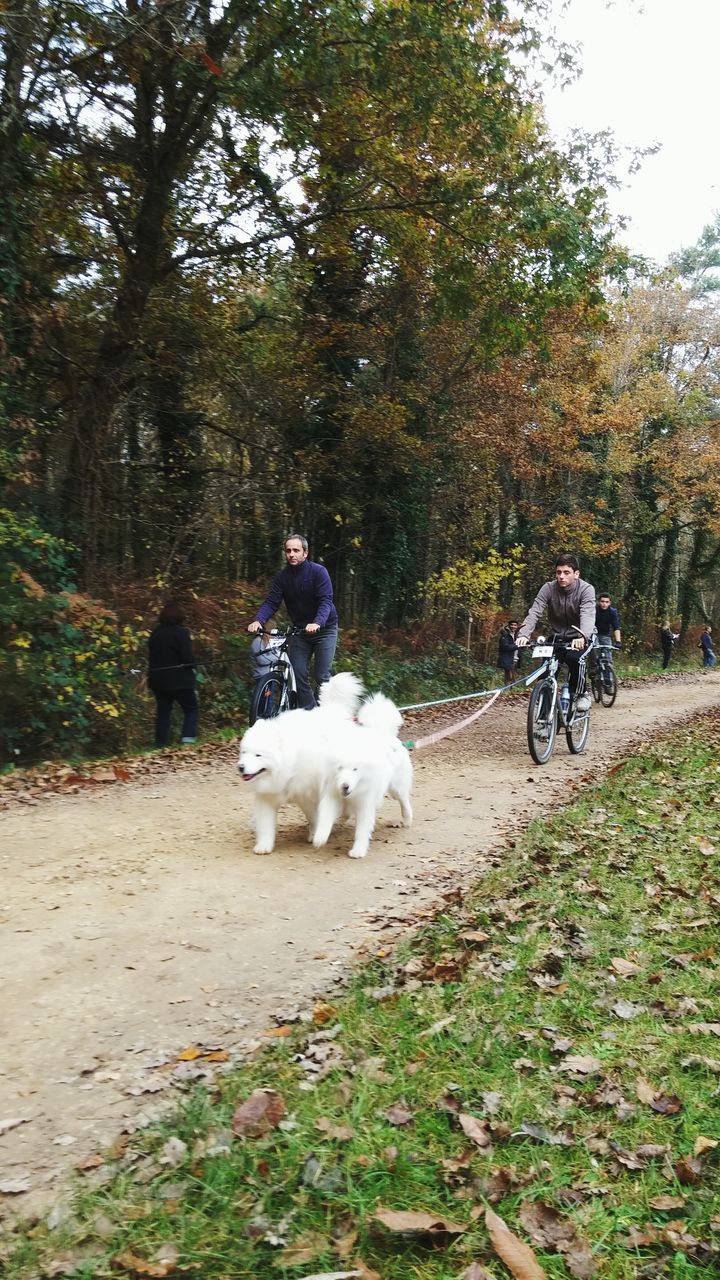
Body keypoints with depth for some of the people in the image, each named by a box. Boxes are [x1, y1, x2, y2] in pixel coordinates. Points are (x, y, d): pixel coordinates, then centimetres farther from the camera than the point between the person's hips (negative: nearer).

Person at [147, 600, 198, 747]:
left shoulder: (155, 633, 7)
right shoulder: (180, 632, -13)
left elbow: (151, 655, 12)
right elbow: (188, 658, -15)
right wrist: (192, 667, 4)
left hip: (158, 680, 6)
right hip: (179, 680, -6)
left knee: (163, 712, 11)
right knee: (191, 708, 7)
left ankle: (161, 743, 10)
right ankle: (188, 737, -8)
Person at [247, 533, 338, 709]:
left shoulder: (318, 571, -15)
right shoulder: (282, 577, -2)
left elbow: (326, 601, -24)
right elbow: (271, 602, -9)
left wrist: (317, 623, -43)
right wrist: (258, 620, -30)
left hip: (324, 628, -4)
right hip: (300, 630, 4)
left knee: (322, 676, -11)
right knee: (298, 675, -5)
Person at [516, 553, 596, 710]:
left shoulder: (586, 589, -21)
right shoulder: (548, 588, -15)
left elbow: (588, 615, -37)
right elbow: (534, 612, -25)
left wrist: (583, 636, -58)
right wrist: (523, 634, -44)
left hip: (579, 638, -3)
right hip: (557, 636, 3)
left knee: (574, 658, -32)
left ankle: (580, 693, -9)